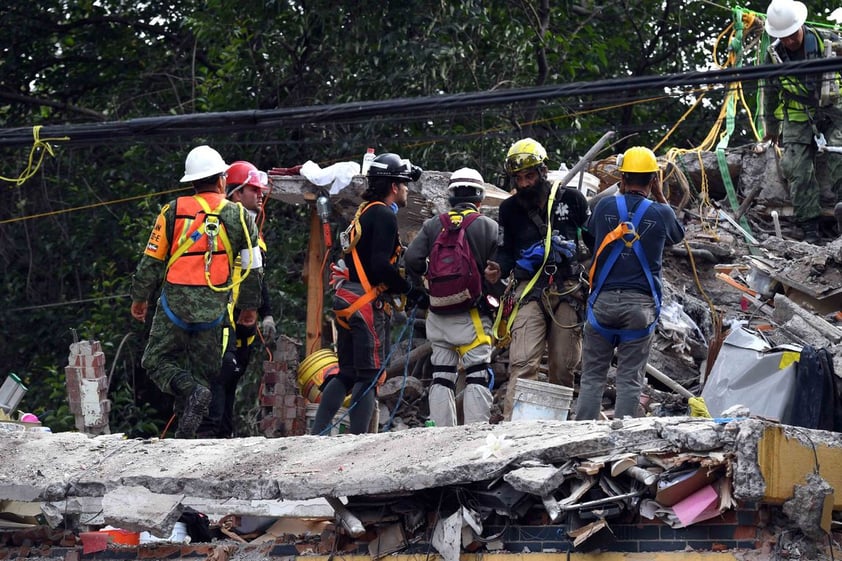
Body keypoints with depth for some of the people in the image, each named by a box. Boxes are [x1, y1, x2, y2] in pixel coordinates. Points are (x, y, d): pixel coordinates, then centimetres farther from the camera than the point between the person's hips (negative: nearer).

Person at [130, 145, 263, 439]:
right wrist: (250, 306, 22)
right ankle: (186, 432, 4)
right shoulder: (239, 216, 3)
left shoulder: (174, 211, -2)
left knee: (158, 359, 8)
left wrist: (140, 297, 15)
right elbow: (253, 267, 8)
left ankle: (190, 390, -21)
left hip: (176, 301, -2)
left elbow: (152, 260, 1)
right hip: (214, 306, 2)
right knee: (203, 367, 12)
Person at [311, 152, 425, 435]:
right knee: (368, 376, -7)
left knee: (347, 374, 14)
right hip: (367, 303, -9)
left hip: (346, 299, 9)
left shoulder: (364, 212, 19)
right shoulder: (384, 215, -11)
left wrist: (400, 289, 15)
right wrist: (409, 290, -8)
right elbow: (381, 266, -20)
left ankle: (316, 433, 8)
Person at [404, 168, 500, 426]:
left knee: (441, 375, 9)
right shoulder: (489, 226, -2)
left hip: (438, 315, 3)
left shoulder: (433, 225, 5)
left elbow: (411, 259, -5)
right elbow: (499, 272, -5)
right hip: (472, 316, -3)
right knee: (477, 376, -3)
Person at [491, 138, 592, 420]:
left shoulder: (571, 199, 4)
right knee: (523, 364, -16)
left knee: (563, 368, 5)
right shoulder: (509, 209, 7)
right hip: (529, 291, -1)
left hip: (567, 291, 1)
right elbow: (506, 251, 14)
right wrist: (499, 268, -9)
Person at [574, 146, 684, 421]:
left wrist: (621, 192, 25)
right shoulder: (661, 213, -3)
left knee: (592, 375, 6)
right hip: (640, 304, -1)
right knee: (630, 378, 2)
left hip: (603, 299, 1)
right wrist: (660, 196, 23)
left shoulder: (605, 206, -1)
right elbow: (678, 235, 20)